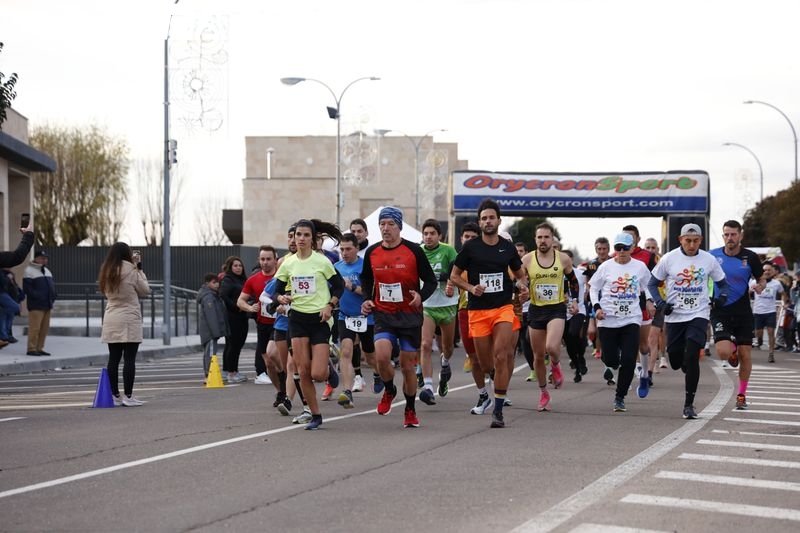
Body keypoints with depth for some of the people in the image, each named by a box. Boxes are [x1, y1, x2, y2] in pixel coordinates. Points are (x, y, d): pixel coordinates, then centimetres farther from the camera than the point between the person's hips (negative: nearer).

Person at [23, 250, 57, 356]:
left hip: (47, 305, 8)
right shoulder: (29, 271, -6)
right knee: (34, 327, -11)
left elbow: (52, 284, 27)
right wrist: (37, 296, -20)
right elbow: (27, 288, -13)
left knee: (44, 328, 8)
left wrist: (53, 295, 8)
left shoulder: (47, 271, 22)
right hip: (36, 306, -8)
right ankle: (32, 348, -7)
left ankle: (39, 348, 14)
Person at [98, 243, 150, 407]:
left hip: (110, 320, 6)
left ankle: (115, 396, 10)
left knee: (113, 359, 7)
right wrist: (139, 269, 9)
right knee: (129, 359, -4)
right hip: (129, 319, -6)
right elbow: (145, 290, 1)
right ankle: (128, 396, -6)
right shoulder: (130, 270, -8)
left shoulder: (106, 271, 8)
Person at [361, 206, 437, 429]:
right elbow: (366, 279, 20)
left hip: (410, 315, -1)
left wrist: (421, 296, -21)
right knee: (381, 356, -21)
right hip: (383, 314, 1)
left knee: (407, 365, 4)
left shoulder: (414, 250, -6)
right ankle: (389, 390, 11)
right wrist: (367, 299, 3)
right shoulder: (372, 252, 2)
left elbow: (431, 281, -2)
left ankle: (410, 410, 24)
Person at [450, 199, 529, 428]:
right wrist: (471, 288, -11)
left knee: (501, 357, -14)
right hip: (478, 310, -1)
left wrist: (522, 286, 0)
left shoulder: (508, 247, 7)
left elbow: (519, 274, 21)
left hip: (503, 308, 1)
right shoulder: (470, 247, -1)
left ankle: (498, 410, -10)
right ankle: (482, 394, 37)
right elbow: (454, 276, 6)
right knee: (484, 364, 4)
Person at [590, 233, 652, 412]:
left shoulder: (640, 267, 3)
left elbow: (648, 287, 20)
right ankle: (614, 366, 41)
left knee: (628, 360, -10)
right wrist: (596, 307, -4)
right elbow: (594, 288, 9)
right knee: (610, 359, 1)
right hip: (607, 320, 0)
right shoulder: (606, 267, 1)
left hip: (631, 320, 0)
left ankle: (620, 397, 3)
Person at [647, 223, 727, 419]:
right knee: (675, 360, 5)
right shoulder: (669, 258, -2)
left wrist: (721, 297, -8)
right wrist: (660, 302, -9)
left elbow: (722, 283, 13)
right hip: (674, 316, 1)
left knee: (692, 357, -16)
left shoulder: (709, 260, 0)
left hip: (699, 315, -1)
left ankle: (689, 404, -8)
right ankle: (690, 371, 44)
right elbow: (652, 283, 6)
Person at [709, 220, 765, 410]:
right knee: (723, 352, -18)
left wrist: (760, 287, -14)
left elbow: (761, 279, 8)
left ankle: (742, 394, 20)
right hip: (720, 311, -1)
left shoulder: (750, 257, -3)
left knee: (745, 355, 3)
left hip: (743, 311, 1)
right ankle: (732, 348, 21)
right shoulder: (712, 256, -2)